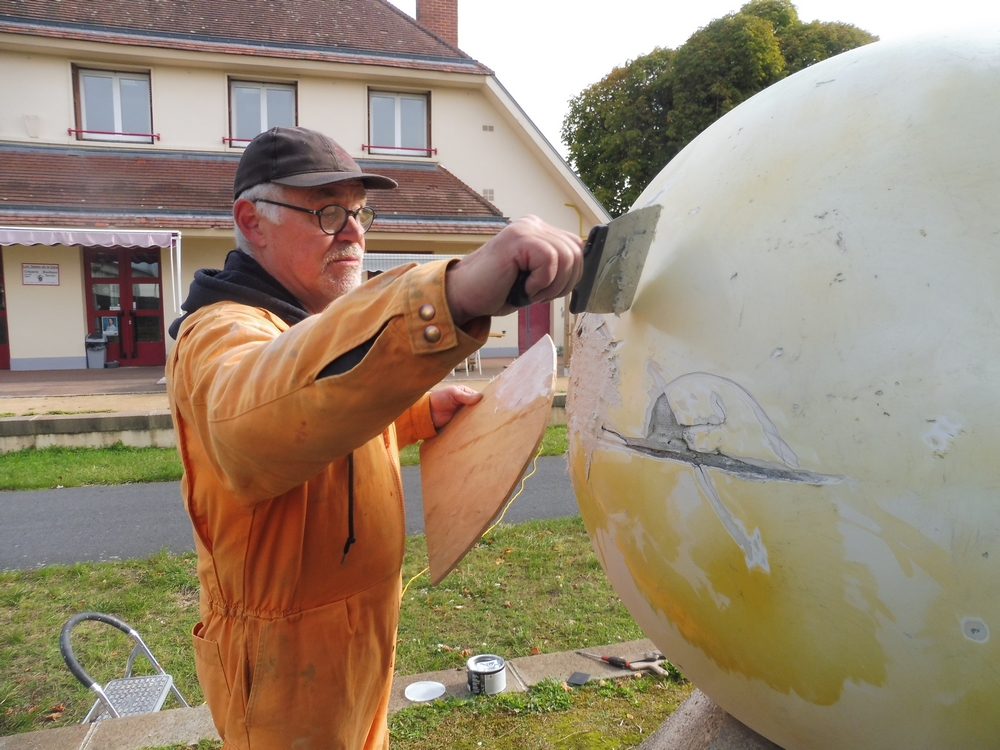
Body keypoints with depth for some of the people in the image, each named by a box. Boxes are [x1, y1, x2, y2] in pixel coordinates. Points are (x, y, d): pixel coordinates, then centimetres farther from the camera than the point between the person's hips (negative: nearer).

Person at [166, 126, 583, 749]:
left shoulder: (317, 322, 7)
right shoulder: (221, 333, -25)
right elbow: (258, 420, -50)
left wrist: (425, 412, 2)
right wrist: (454, 294, -63)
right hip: (291, 669, -8)